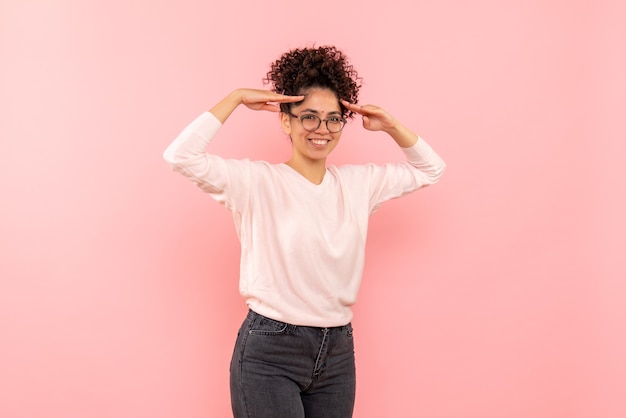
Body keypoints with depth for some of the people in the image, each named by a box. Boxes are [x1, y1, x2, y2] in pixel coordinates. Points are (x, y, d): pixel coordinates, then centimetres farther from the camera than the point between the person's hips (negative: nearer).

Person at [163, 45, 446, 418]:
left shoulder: (360, 183, 7)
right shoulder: (258, 181, -8)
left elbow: (431, 168, 18)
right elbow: (182, 156, -20)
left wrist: (391, 126, 4)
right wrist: (236, 98, -12)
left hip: (338, 351, 5)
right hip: (269, 352, -5)